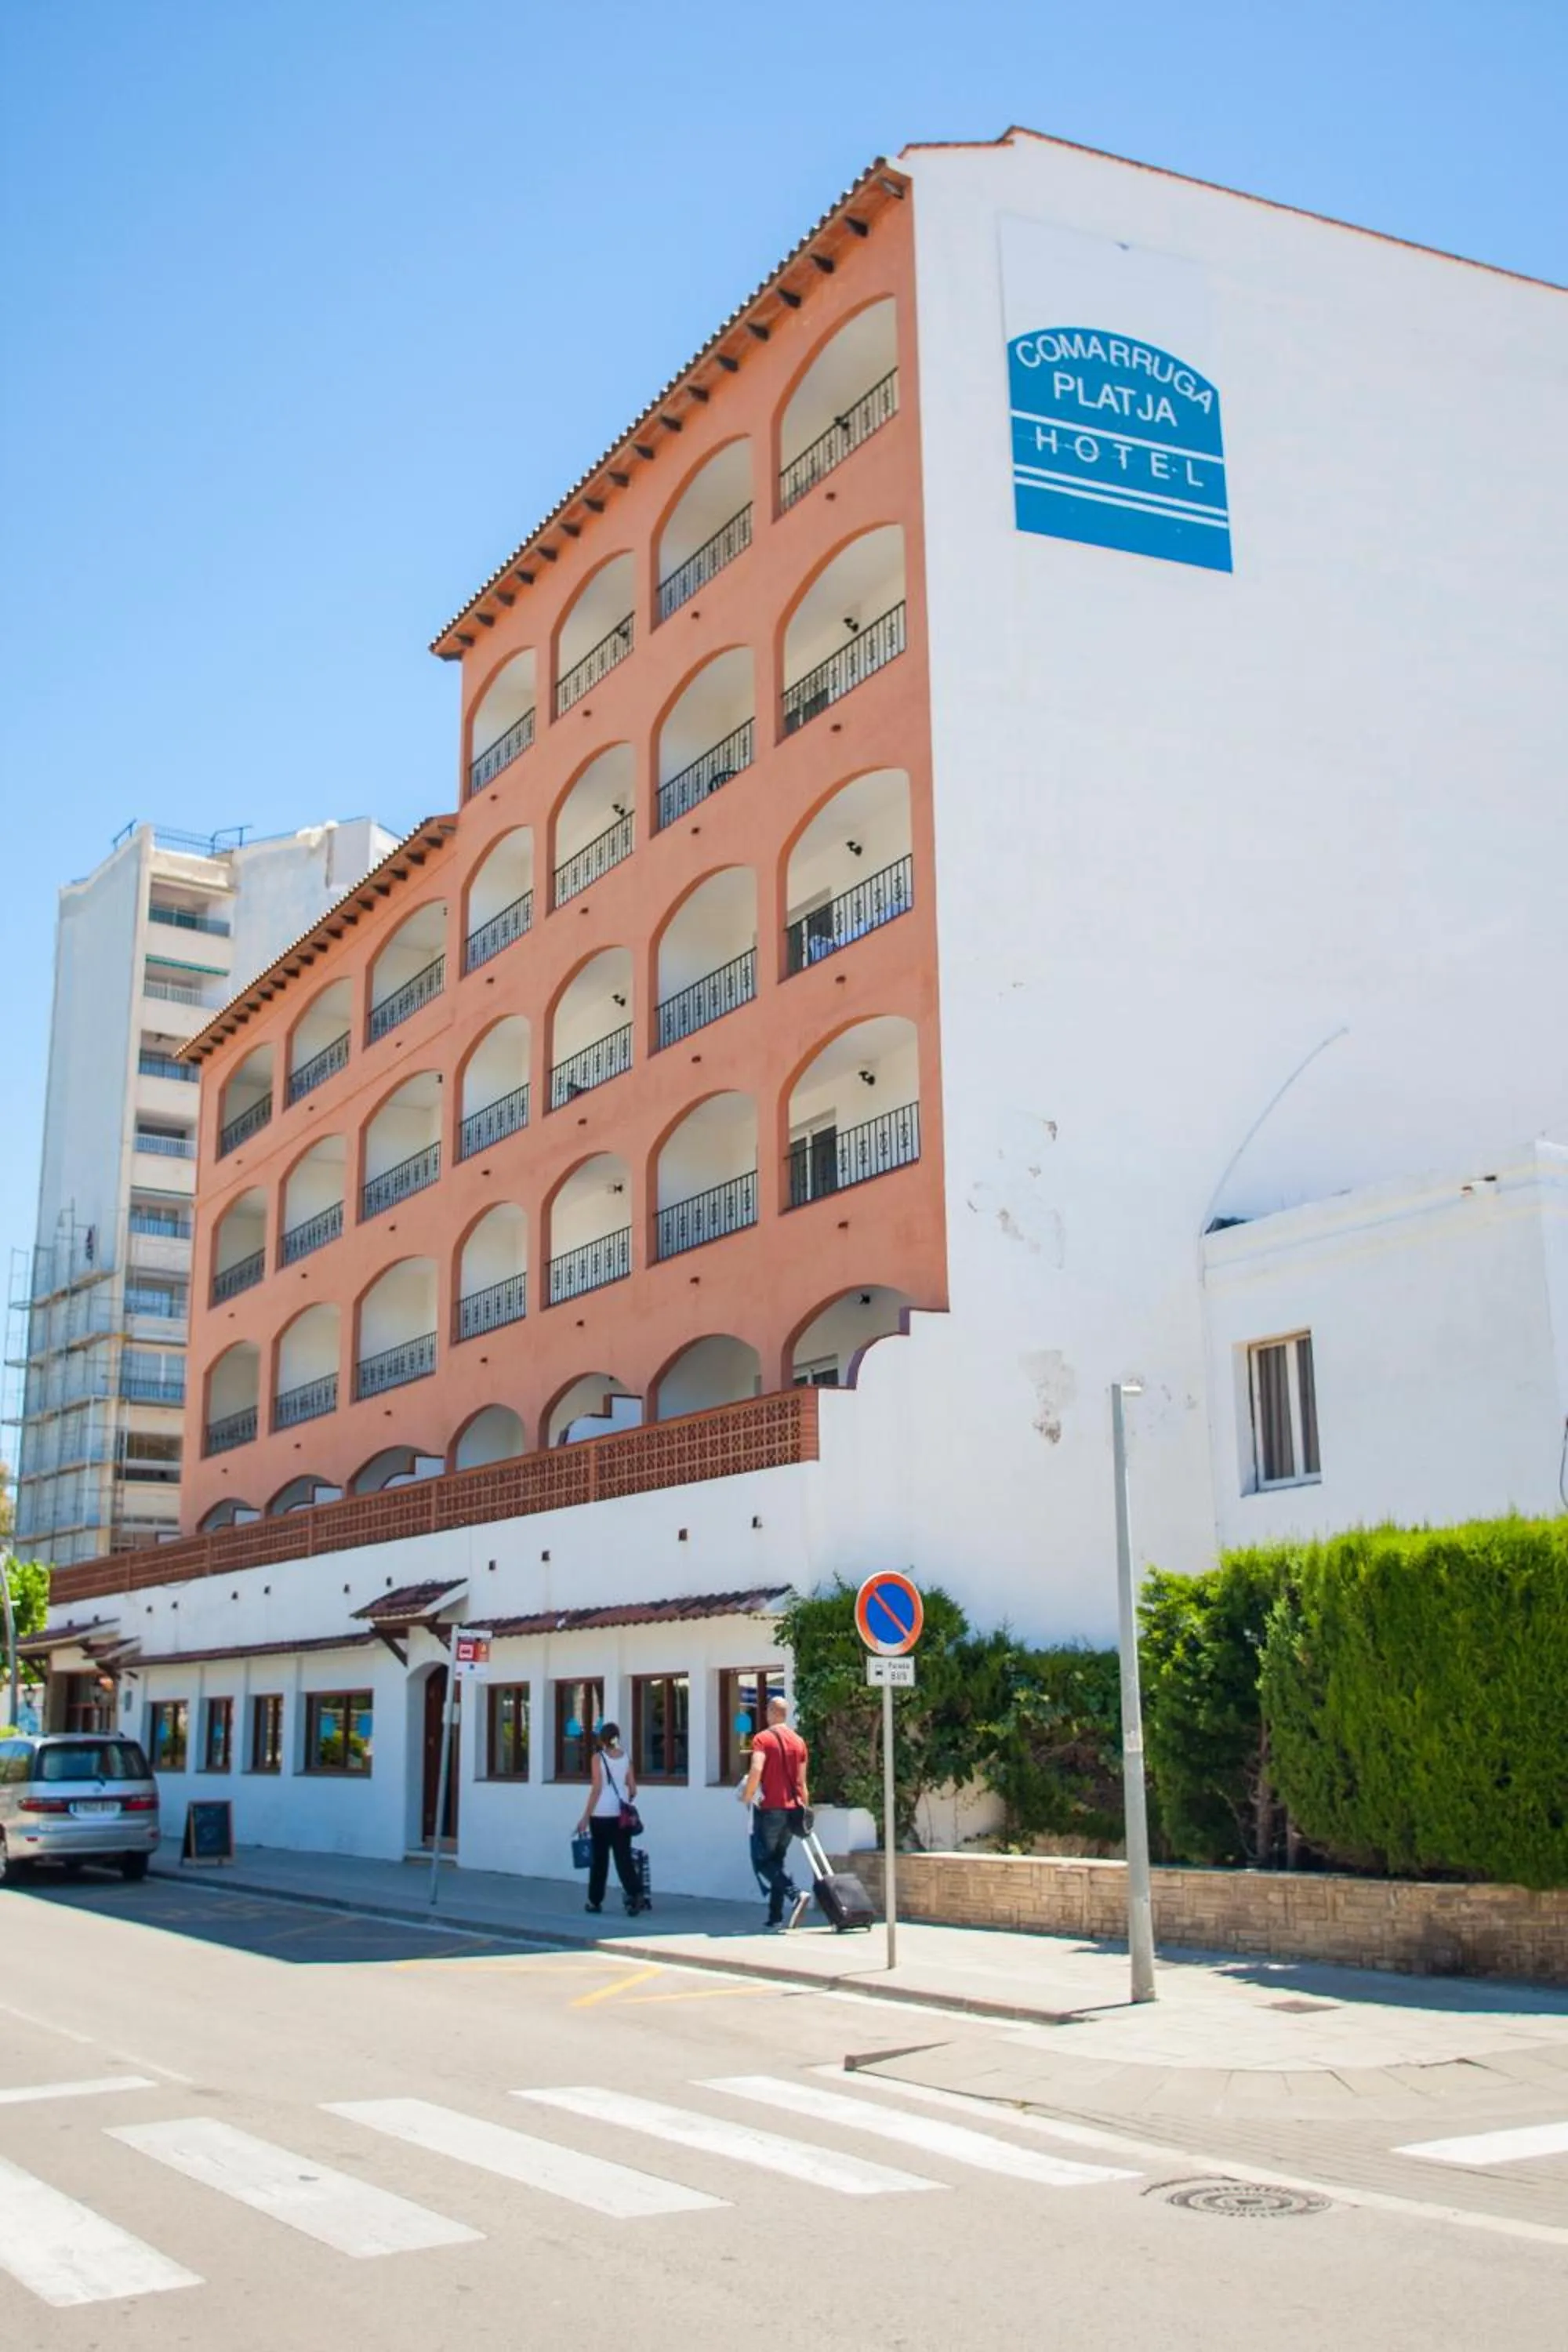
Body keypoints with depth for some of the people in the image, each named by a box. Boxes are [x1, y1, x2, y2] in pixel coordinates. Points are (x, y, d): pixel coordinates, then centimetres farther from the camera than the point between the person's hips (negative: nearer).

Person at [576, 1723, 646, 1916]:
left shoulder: (598, 1757, -4)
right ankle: (636, 1895, -16)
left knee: (599, 1858, 9)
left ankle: (595, 1901, 17)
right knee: (623, 1857, 2)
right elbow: (633, 1790, 8)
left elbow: (597, 1789, -9)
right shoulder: (625, 1758, 7)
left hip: (601, 1815, -3)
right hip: (622, 1815, 3)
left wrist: (585, 1817, -6)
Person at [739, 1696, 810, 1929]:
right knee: (777, 1861, 14)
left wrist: (747, 1796, -8)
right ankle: (775, 1916, 10)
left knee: (762, 1860, -1)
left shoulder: (763, 1739, -7)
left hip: (770, 1808, -6)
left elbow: (756, 1770, -22)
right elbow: (802, 1781, 12)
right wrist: (805, 1810, 17)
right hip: (793, 1809, 6)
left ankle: (795, 1894, -22)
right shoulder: (799, 1742, 11)